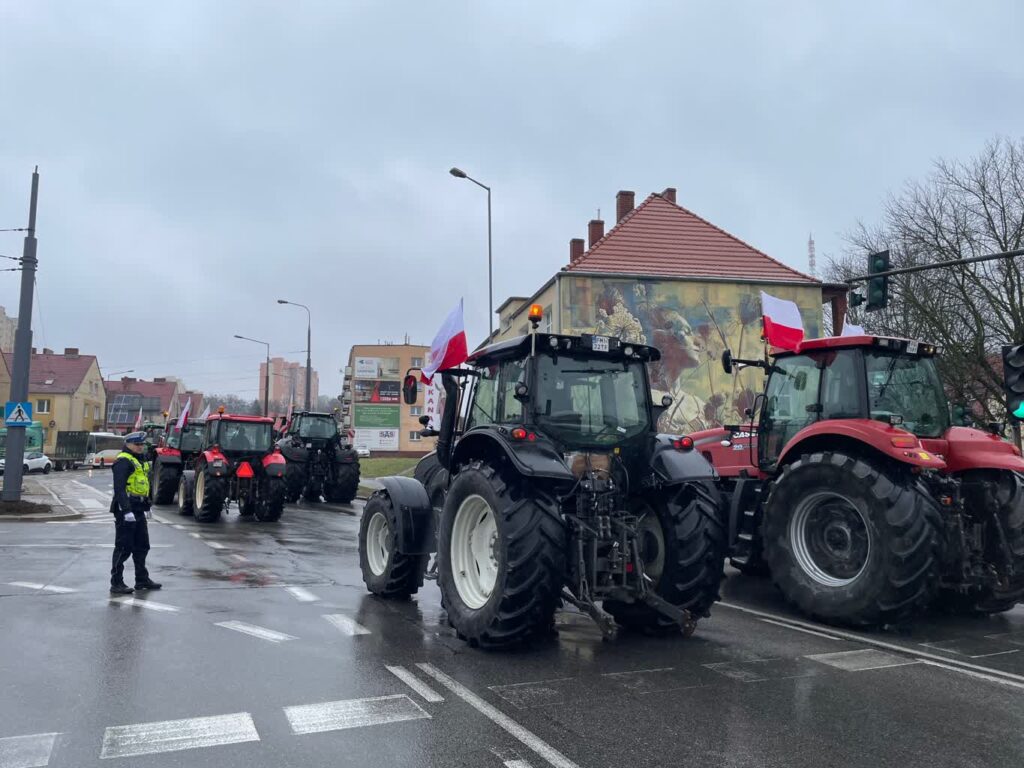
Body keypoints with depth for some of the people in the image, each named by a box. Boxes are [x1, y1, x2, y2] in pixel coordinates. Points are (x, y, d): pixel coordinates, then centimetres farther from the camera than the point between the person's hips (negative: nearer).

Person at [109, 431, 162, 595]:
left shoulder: (140, 461, 18)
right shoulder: (123, 461, -13)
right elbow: (119, 488, -21)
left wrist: (146, 506, 24)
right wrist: (126, 511, -27)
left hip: (138, 510, 10)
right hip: (126, 510, -10)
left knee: (142, 546, 16)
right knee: (124, 547, -4)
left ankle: (142, 579, 27)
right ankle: (116, 583, 5)